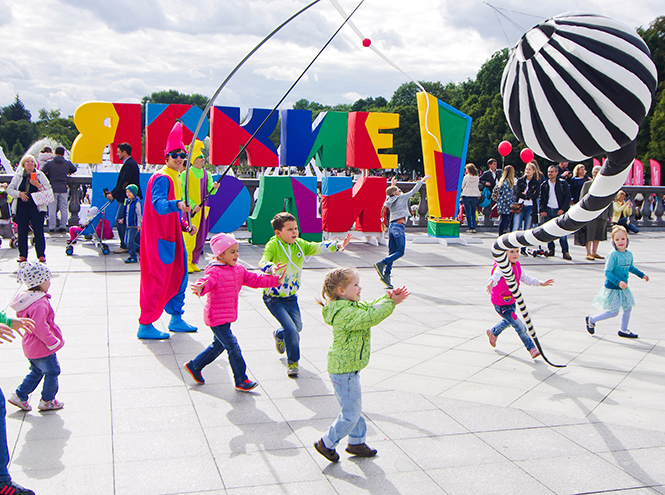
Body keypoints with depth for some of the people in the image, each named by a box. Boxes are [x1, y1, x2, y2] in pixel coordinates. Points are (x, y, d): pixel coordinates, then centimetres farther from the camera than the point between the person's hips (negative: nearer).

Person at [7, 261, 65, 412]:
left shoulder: (26, 298, 3)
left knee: (36, 372, 24)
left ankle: (20, 396, 27)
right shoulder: (40, 303, -28)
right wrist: (53, 342, -19)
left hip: (30, 346, 9)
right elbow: (39, 327, -31)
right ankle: (47, 401, 22)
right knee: (52, 372, 9)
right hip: (43, 348, -9)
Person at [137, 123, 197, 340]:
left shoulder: (175, 178, 16)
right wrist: (177, 205, -50)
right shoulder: (161, 178, -15)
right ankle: (145, 326, 2)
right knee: (157, 278, -6)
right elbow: (159, 204, -34)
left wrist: (185, 225, 12)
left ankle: (176, 319, 29)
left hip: (172, 236, 10)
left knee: (178, 275, 15)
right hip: (159, 237, -10)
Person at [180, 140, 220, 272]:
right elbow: (183, 193, -8)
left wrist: (214, 187, -19)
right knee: (189, 236, -10)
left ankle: (193, 262, 19)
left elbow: (210, 191, 4)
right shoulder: (185, 174, -4)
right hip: (191, 210, -6)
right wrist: (193, 206, -18)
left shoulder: (206, 174, 13)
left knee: (201, 238, 8)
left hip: (203, 209, 6)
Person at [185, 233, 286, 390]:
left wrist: (274, 280, 11)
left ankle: (194, 366, 39)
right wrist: (201, 288, -60)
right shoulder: (214, 271, -18)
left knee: (218, 345, 22)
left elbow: (255, 279, 16)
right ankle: (241, 381, 4)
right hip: (217, 317, -9)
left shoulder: (239, 269, 9)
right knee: (233, 347, -7)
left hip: (227, 316, 9)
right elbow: (207, 281, -37)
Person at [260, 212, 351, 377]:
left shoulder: (300, 244, -2)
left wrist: (337, 245, -28)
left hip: (291, 296, 6)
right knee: (291, 330, -14)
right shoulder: (273, 245, -19)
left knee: (297, 326, 20)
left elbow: (318, 247, -12)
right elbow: (263, 262, -35)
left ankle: (279, 334, 55)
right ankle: (292, 362, 10)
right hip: (274, 298, -6)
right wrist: (272, 268, -58)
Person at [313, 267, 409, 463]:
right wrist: (391, 302, -23)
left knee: (353, 408, 22)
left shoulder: (350, 306, 7)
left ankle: (356, 442, 36)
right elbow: (370, 317, -33)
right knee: (351, 412, 2)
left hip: (345, 368, 11)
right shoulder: (346, 314, -27)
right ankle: (327, 444, 15)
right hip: (344, 371, -11)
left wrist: (388, 297, -4)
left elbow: (370, 308, 11)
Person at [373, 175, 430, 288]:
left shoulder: (390, 200, 16)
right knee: (400, 252, -5)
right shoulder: (402, 198, 0)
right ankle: (381, 263, -21)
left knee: (392, 252, 7)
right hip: (399, 226, -8)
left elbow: (390, 194, 41)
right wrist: (422, 181, 21)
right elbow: (413, 191, 9)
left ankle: (386, 274, -1)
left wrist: (392, 185, 54)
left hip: (391, 226, 8)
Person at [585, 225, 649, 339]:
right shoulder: (613, 255, -22)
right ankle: (591, 320, 15)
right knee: (614, 312, -3)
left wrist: (642, 275, 25)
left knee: (628, 307, 14)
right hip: (612, 288, -8)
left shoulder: (629, 254, 3)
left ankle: (623, 330, 33)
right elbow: (607, 272, -23)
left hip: (623, 287, 8)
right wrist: (618, 282, -33)